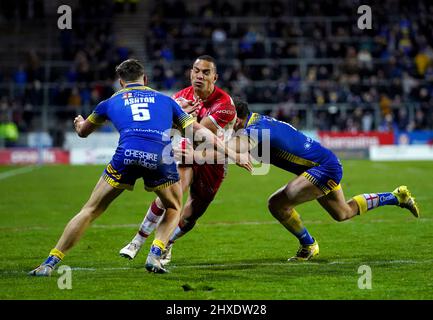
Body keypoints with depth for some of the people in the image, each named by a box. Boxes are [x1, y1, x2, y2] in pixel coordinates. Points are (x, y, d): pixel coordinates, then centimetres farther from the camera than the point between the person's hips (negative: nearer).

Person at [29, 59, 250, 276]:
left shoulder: (111, 102, 29)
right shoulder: (165, 100, 30)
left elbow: (83, 132, 45)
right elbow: (198, 130, 27)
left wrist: (79, 123, 69)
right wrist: (229, 152, 32)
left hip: (127, 154, 0)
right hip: (161, 157, 0)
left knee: (90, 210, 11)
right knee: (173, 209, 28)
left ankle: (50, 263, 7)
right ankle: (155, 256, 7)